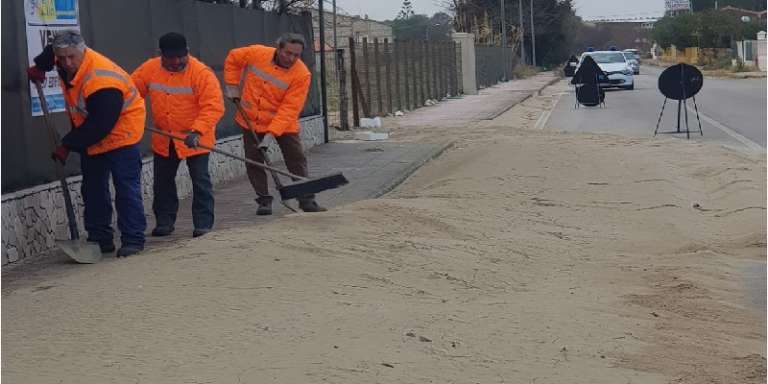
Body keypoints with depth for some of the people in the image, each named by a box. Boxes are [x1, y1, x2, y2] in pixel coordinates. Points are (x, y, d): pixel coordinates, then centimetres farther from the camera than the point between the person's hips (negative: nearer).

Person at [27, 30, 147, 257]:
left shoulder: (102, 81, -33)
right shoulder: (66, 63, -7)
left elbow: (99, 126, -30)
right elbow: (51, 52, 21)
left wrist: (67, 145, -23)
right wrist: (39, 66, 6)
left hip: (120, 133, -9)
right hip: (89, 135, 9)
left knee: (126, 187, -11)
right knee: (93, 189, 10)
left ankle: (133, 240, -9)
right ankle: (100, 238, 16)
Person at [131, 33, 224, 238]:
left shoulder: (202, 73, -21)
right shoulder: (149, 69, -6)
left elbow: (213, 107, -26)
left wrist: (196, 131, -35)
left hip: (195, 140, -5)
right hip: (163, 140, 5)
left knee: (200, 181, -2)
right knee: (162, 182, 13)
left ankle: (203, 224, 5)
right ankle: (164, 221, 26)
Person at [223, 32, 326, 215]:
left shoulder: (302, 74, -22)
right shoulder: (256, 53, -15)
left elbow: (290, 108, -25)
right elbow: (233, 58, 6)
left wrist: (273, 131, -33)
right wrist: (233, 88, 3)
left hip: (283, 123, -2)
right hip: (251, 119, 2)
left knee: (297, 159, -1)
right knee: (253, 161, 5)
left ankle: (306, 200, 7)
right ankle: (264, 200, 16)